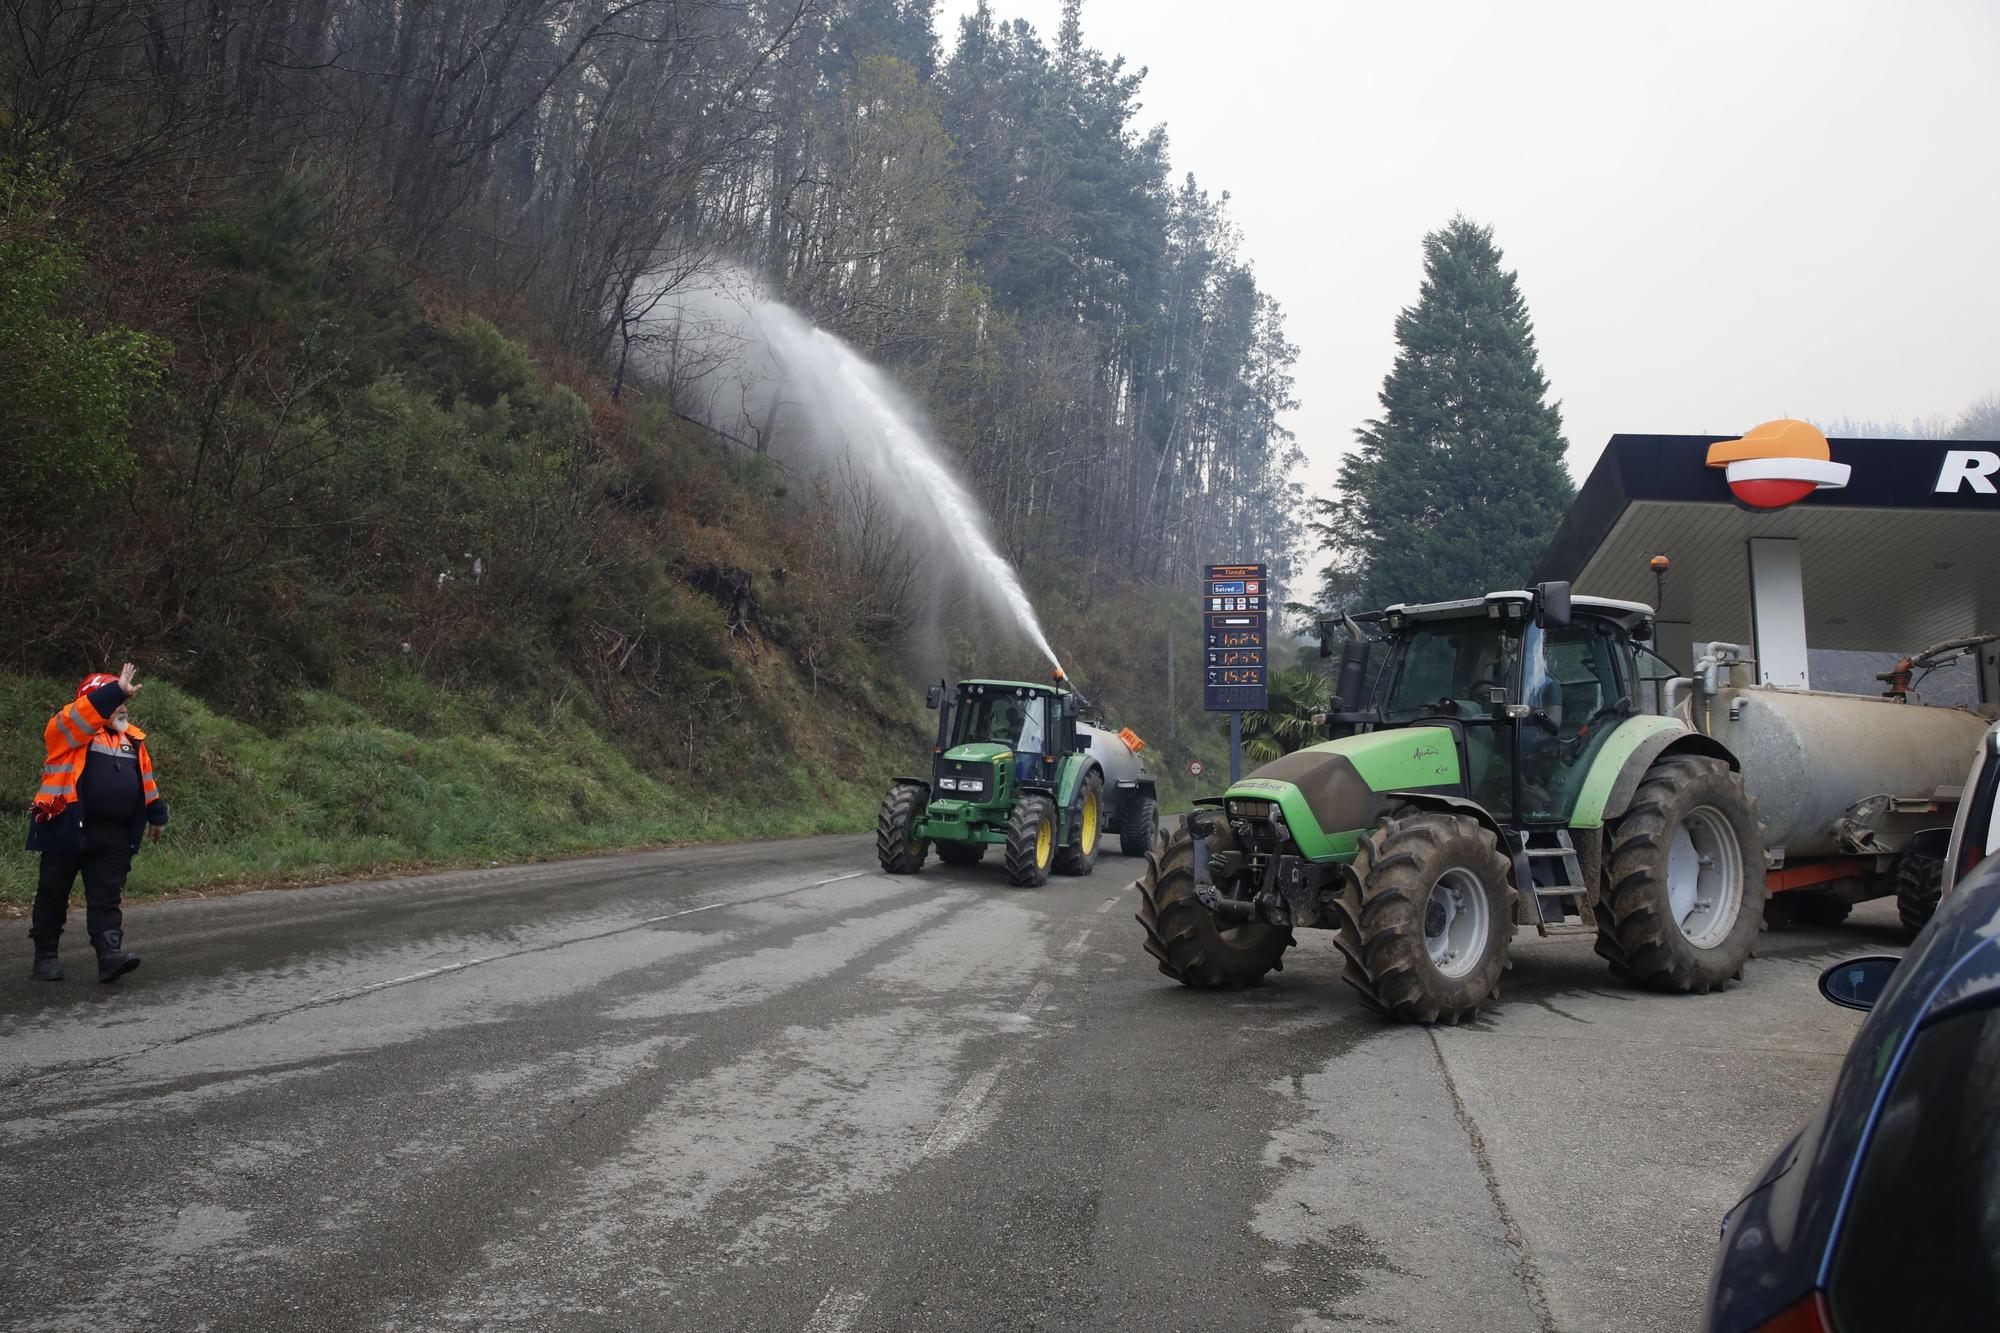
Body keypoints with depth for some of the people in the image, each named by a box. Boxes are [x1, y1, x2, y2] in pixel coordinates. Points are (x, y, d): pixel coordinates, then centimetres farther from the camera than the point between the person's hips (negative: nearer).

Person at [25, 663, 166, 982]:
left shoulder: (133, 739, 14)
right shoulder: (69, 729, -4)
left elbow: (146, 781, 21)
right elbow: (84, 714, -27)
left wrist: (157, 815, 24)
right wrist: (117, 690, -36)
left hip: (114, 836, 4)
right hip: (67, 830, -4)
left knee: (106, 897, -1)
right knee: (53, 895, 8)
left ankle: (110, 955, -7)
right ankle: (45, 955, 19)